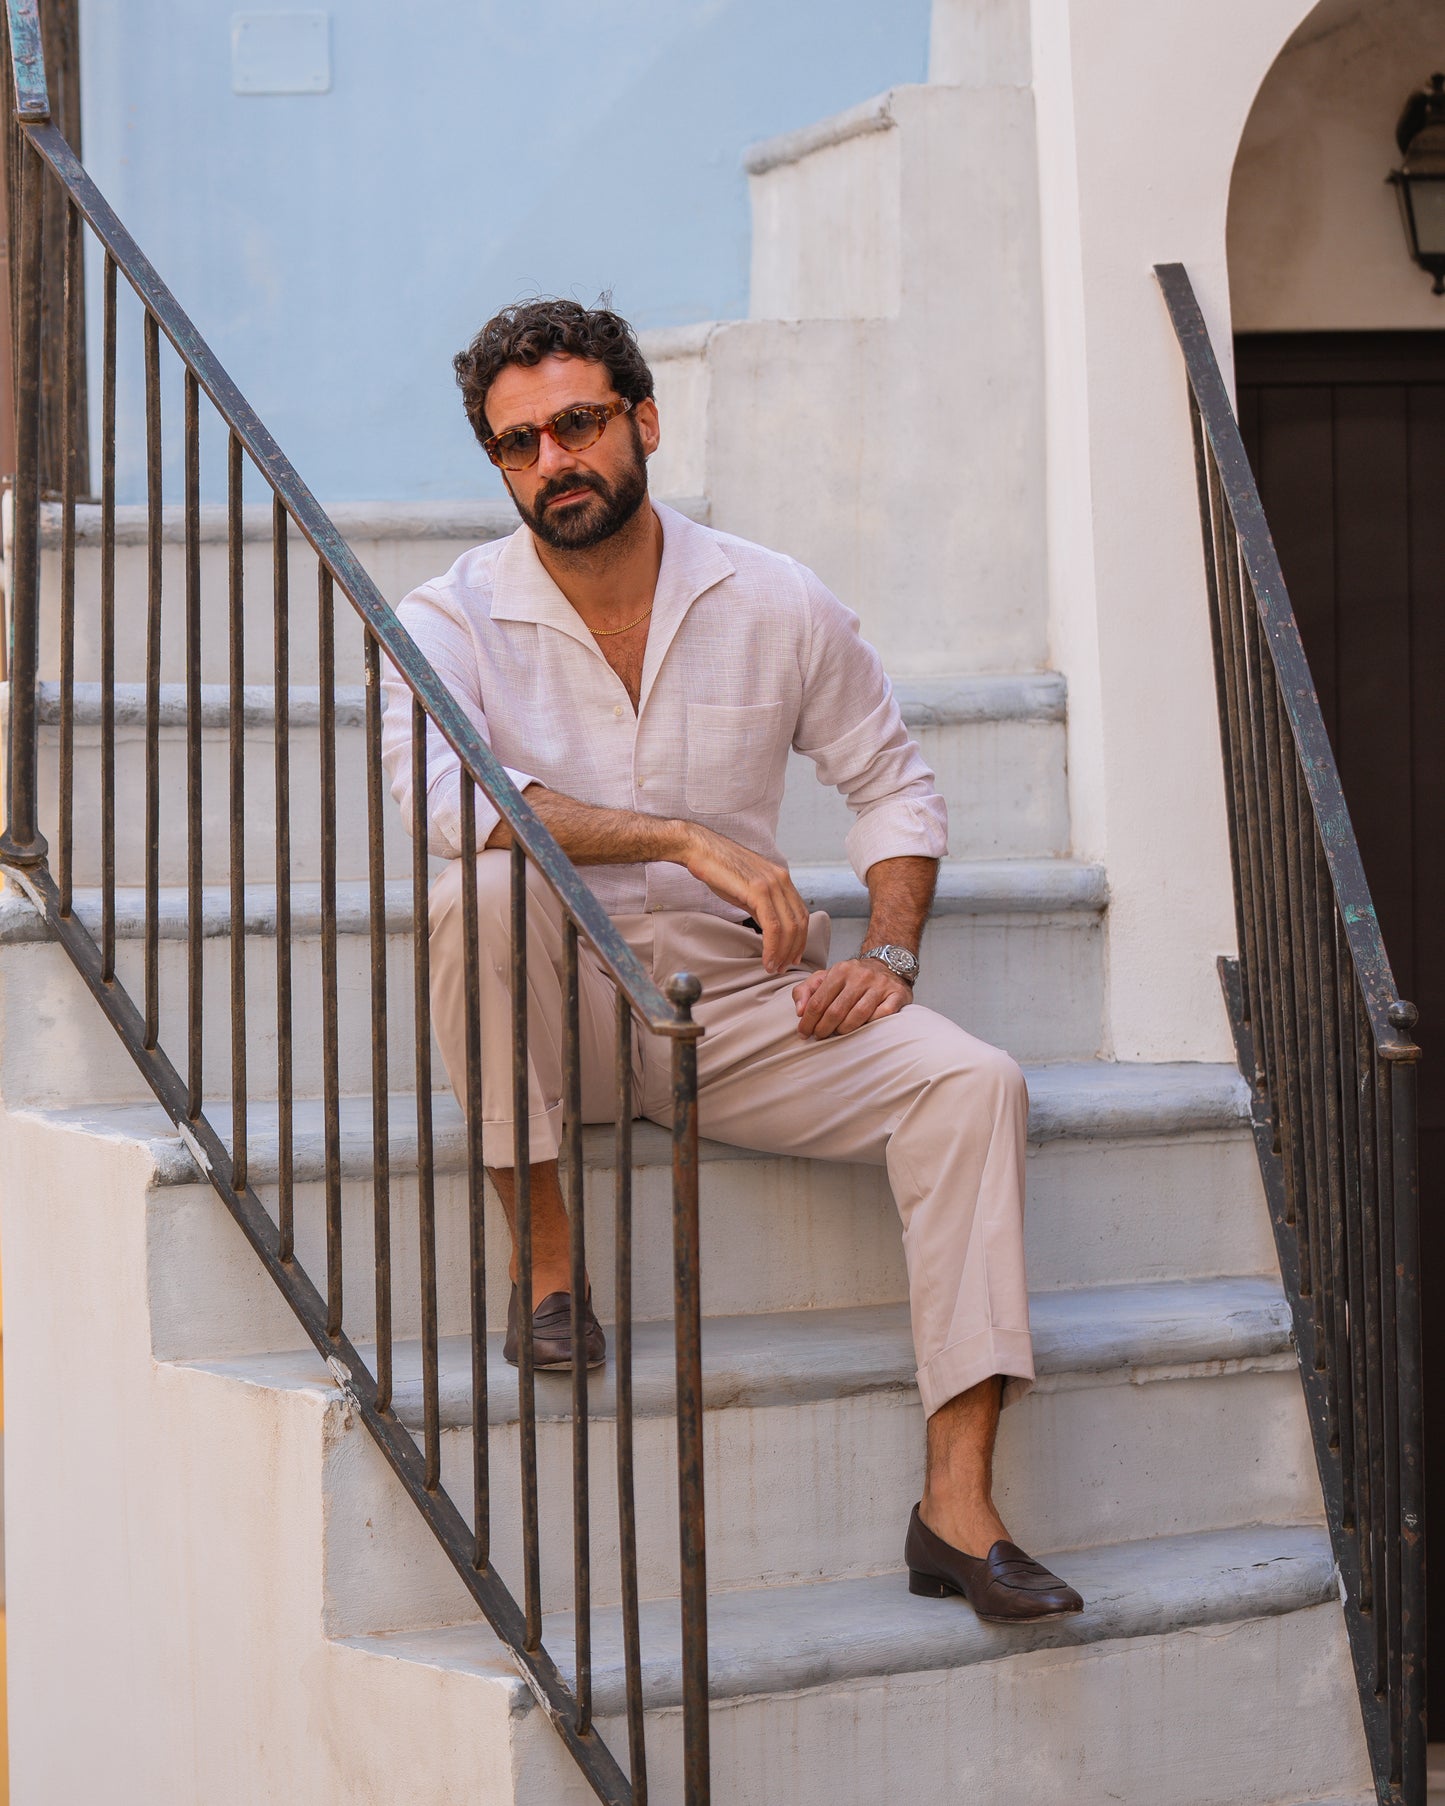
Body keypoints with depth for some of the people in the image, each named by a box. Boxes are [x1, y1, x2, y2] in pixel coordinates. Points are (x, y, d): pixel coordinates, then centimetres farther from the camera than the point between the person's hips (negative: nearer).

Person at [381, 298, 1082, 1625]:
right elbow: (445, 794, -25)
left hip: (741, 1001, 2)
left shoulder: (777, 605, 2)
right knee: (484, 893, -35)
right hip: (563, 1014, -2)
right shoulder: (453, 618, -5)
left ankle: (959, 1502, -23)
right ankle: (547, 1260, -17)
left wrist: (888, 955, -4)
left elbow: (893, 782, 13)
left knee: (970, 1083, -22)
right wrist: (689, 840, -28)